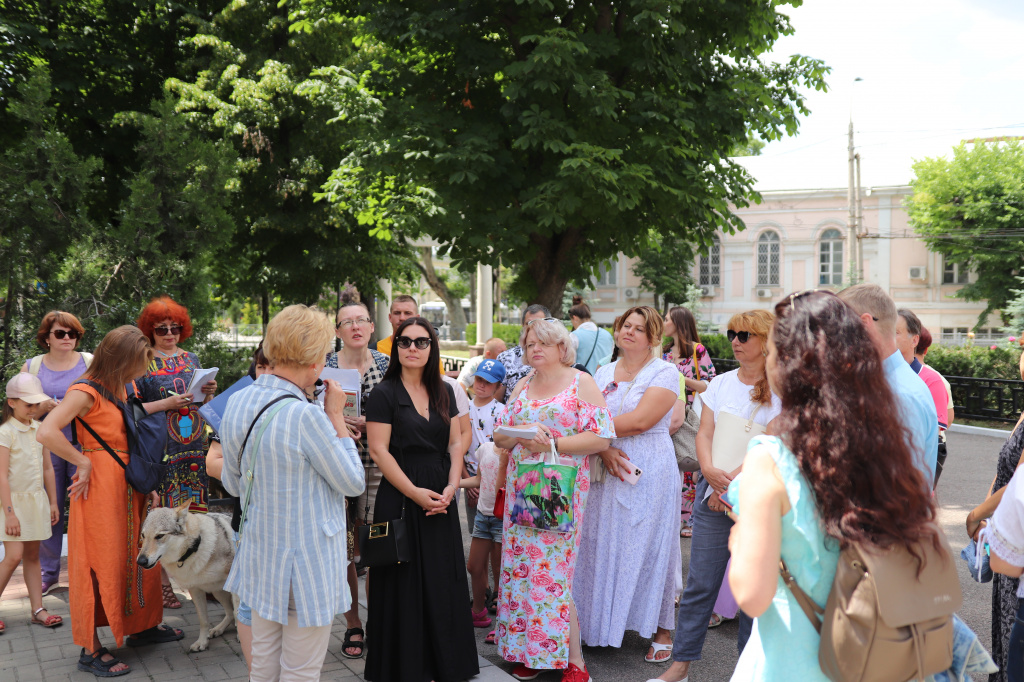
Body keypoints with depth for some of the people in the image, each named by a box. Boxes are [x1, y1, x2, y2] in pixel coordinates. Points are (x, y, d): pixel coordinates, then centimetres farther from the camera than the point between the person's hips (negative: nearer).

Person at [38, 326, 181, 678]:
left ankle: (143, 626, 32)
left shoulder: (119, 389, 14)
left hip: (128, 486, 9)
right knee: (101, 565, -1)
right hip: (99, 486, -9)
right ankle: (91, 651, 11)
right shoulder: (86, 391, -14)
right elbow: (46, 433, -26)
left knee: (139, 555, 16)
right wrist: (83, 463, -16)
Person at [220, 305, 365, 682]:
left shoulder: (237, 401, -1)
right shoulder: (305, 415, -25)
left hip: (259, 558, 8)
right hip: (306, 564, -7)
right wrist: (336, 416, -8)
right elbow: (353, 482, -12)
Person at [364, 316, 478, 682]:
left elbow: (455, 443, 8)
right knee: (406, 582, 2)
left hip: (442, 499, 5)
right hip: (400, 498, -4)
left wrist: (451, 488, -7)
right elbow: (379, 450, -11)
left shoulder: (444, 392, 9)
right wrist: (415, 493, -15)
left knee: (444, 581, 9)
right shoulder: (384, 394, -6)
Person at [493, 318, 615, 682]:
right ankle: (529, 652, 17)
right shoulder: (522, 386, 14)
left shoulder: (582, 383, -2)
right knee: (521, 569, 5)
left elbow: (602, 436, -10)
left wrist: (554, 443, -16)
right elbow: (499, 436, 12)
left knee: (553, 571, -7)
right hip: (521, 489, 5)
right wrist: (524, 434, -10)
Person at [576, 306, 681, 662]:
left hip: (650, 471, -4)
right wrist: (604, 449, -14)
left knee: (650, 547, 1)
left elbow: (640, 421, -15)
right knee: (604, 544, 6)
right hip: (607, 469, 5)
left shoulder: (665, 372, -4)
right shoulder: (604, 373, 13)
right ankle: (604, 622, 20)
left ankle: (663, 630, 15)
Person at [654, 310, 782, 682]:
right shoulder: (720, 384, 11)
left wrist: (735, 481, -18)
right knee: (700, 582, 5)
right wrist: (709, 470, -13)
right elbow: (704, 433, 6)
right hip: (713, 496, 3)